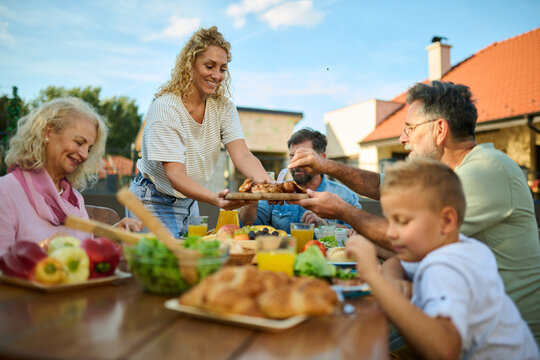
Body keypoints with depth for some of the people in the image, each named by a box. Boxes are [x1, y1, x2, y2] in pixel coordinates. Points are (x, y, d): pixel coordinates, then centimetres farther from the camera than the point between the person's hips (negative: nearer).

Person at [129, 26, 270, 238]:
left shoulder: (223, 107, -6)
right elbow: (175, 175, -30)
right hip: (155, 203, -5)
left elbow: (243, 156, -20)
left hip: (189, 202, 5)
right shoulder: (165, 108, -22)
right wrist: (214, 199, -48)